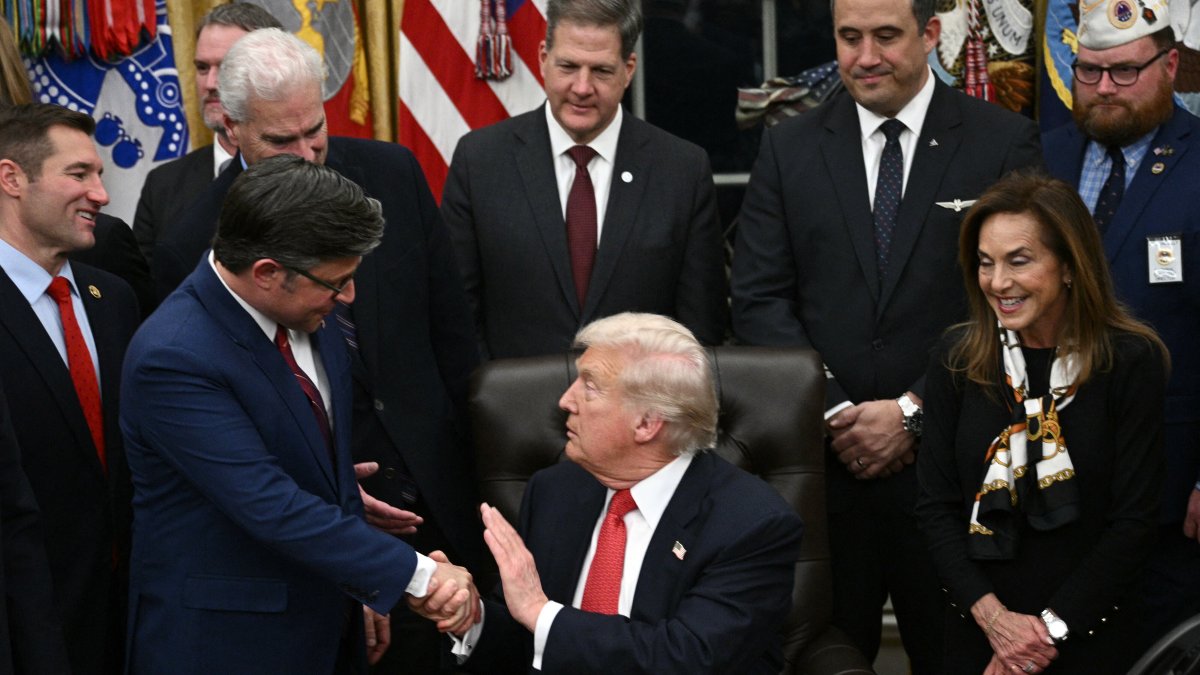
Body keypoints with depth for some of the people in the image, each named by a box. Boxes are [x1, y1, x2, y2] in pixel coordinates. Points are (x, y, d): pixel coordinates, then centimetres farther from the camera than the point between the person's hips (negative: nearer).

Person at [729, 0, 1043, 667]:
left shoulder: (1004, 142, 0)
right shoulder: (789, 149, 6)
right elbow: (759, 299, 3)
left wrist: (913, 413, -11)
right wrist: (836, 413, -8)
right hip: (820, 457, 2)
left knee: (953, 651, 8)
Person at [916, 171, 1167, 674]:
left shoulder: (1132, 362, -9)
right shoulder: (957, 359, -2)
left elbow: (1133, 520, -10)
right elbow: (936, 506, -2)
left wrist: (1052, 628, -14)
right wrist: (992, 615, -13)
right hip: (975, 629, 2)